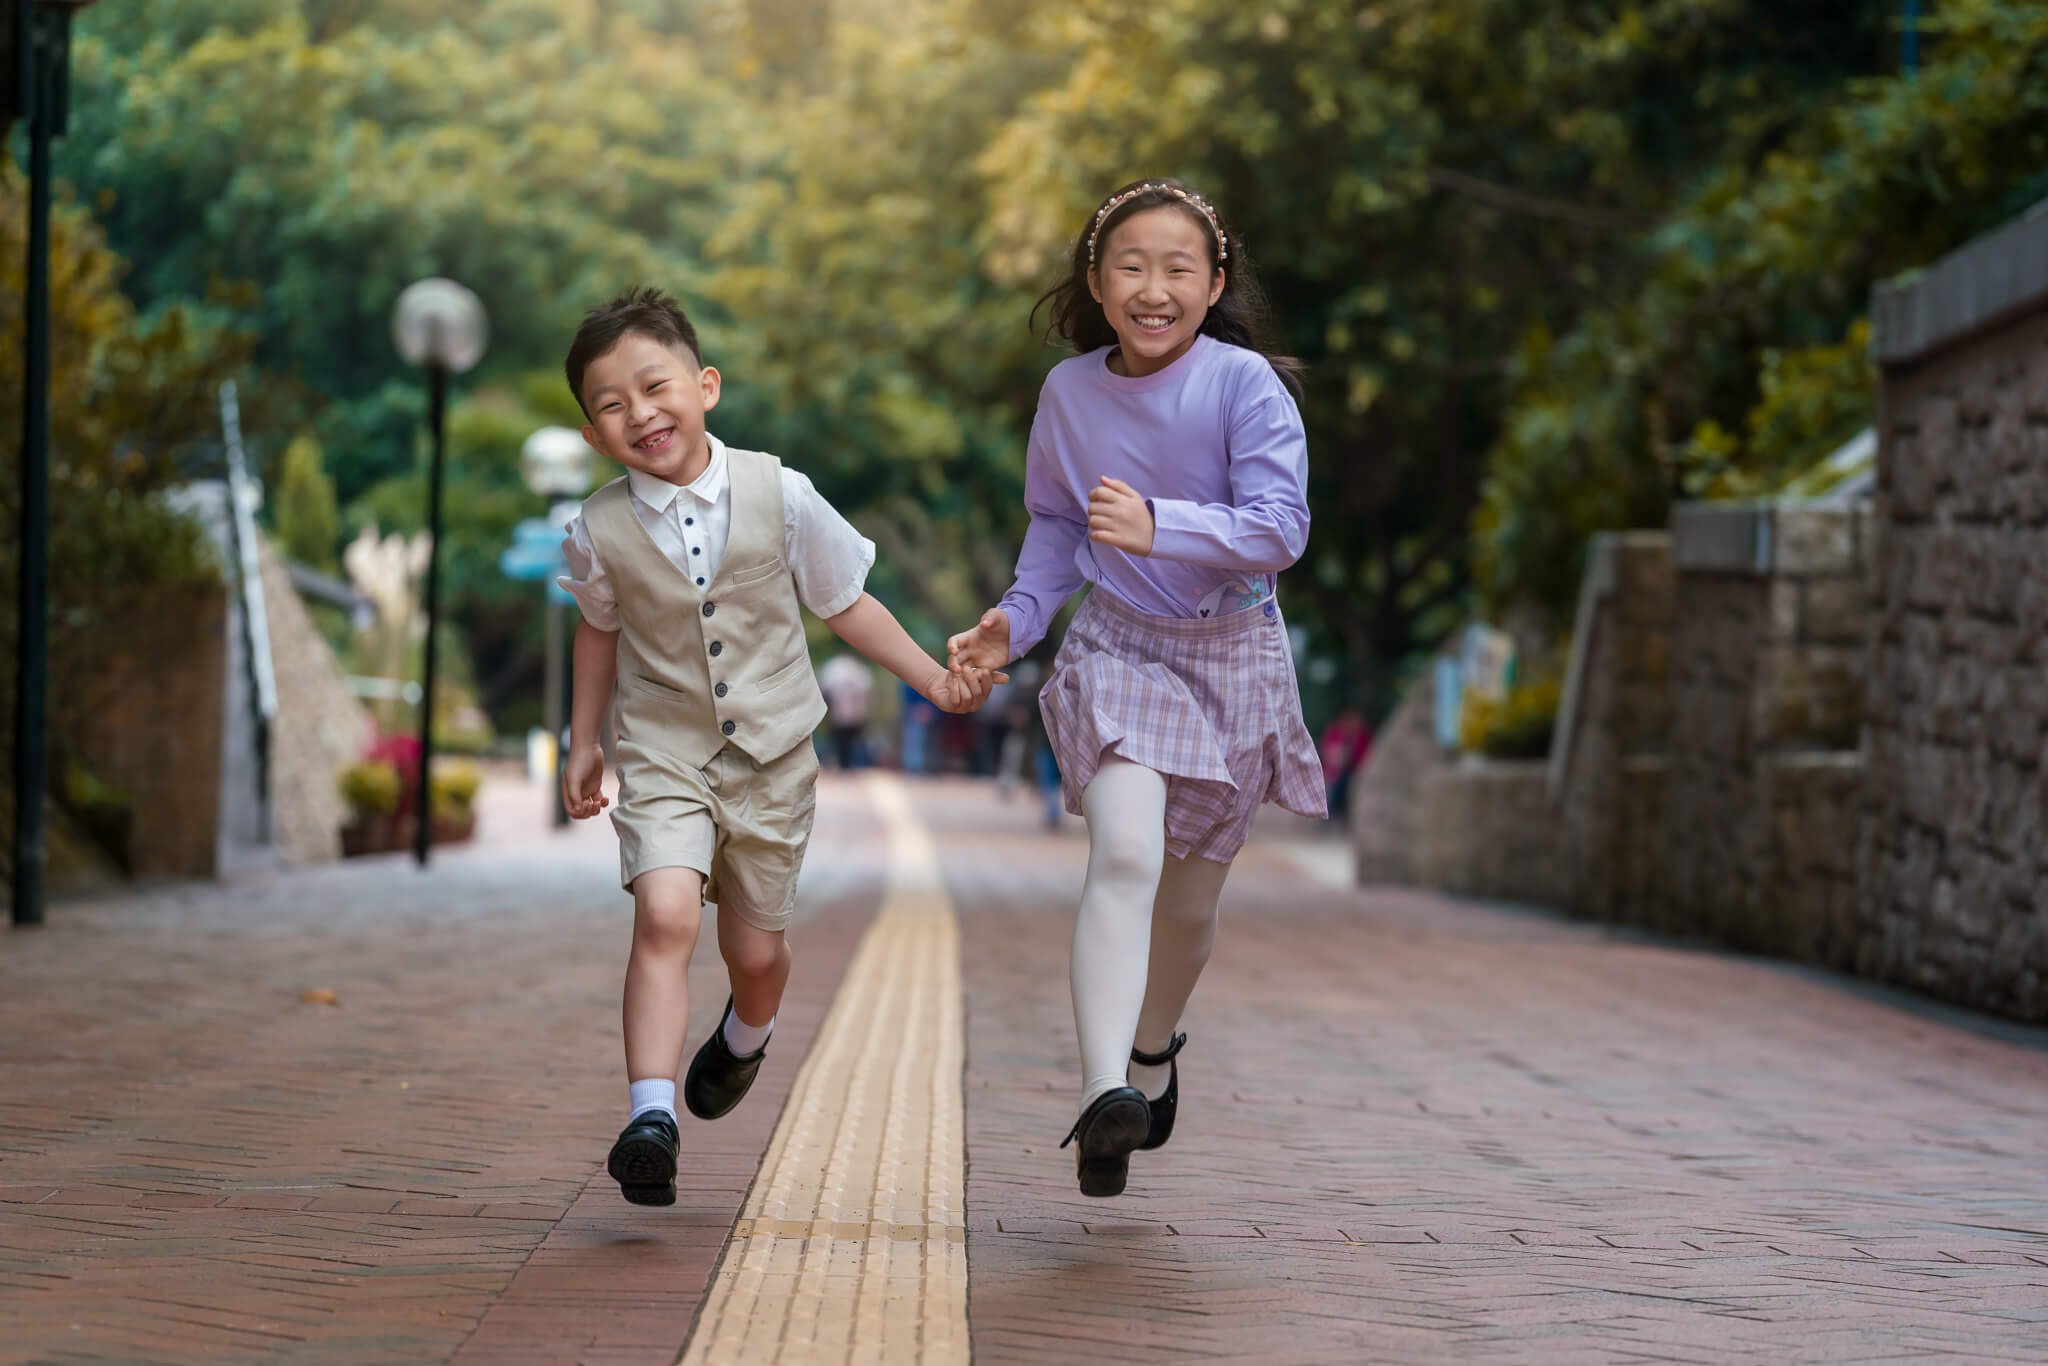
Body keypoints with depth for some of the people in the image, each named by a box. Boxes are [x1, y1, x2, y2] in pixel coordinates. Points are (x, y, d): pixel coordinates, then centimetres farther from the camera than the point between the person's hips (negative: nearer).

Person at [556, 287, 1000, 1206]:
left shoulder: (779, 497, -12)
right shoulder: (601, 532, -9)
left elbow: (844, 604, 2)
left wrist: (935, 679, -1)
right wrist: (582, 742, 16)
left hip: (772, 755, 1)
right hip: (664, 756, -1)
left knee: (755, 949, 12)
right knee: (664, 914, -24)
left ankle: (744, 1037, 47)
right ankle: (649, 1116, -25)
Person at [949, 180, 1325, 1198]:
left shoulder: (1245, 385, -14)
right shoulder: (1069, 392, -3)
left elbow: (1279, 528, -22)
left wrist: (1159, 529, -36)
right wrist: (1018, 617, -3)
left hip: (1232, 656, 0)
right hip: (1118, 649, 0)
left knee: (1190, 898, 13)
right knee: (1125, 853, -24)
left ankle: (1154, 1048, 43)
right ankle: (1103, 1097, -33)